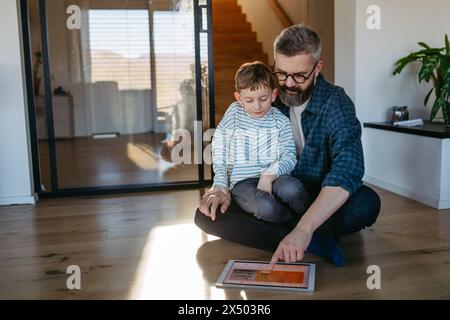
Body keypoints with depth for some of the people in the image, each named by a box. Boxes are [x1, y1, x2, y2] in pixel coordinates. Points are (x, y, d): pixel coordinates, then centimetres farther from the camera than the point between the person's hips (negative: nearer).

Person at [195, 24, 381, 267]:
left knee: (367, 204, -34)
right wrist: (221, 187, -16)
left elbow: (347, 171, -31)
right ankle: (315, 242, -27)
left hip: (322, 201, -4)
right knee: (206, 216, -20)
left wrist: (304, 229, -43)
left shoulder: (336, 103, -16)